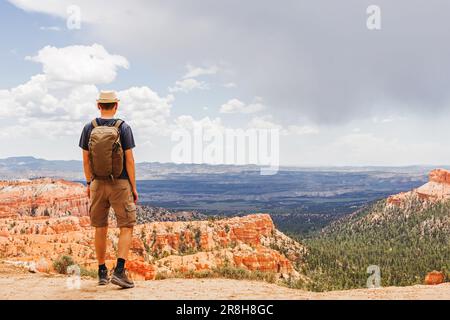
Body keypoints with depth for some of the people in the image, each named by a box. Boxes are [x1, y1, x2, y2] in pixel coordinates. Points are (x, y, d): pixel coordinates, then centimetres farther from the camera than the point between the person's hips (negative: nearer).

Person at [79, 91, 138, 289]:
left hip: (98, 183, 3)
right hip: (120, 183, -3)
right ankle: (119, 271, -9)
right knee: (126, 228, 4)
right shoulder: (123, 128, -8)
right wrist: (134, 187, -3)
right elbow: (129, 160, -9)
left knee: (100, 228, 12)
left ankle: (102, 272, 18)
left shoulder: (89, 128, 0)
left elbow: (86, 159, 4)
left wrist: (89, 183, 15)